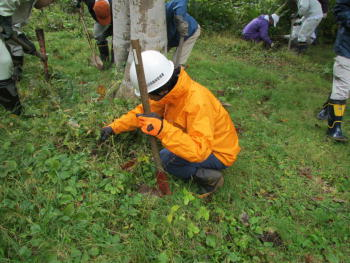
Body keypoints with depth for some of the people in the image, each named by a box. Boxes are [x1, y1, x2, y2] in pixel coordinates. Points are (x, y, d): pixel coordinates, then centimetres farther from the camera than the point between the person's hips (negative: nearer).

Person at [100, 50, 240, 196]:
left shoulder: (198, 103, -35)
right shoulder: (171, 90, -9)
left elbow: (199, 151, -41)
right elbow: (144, 111, 3)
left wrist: (163, 129, -49)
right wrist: (114, 127, -2)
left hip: (218, 153, -9)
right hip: (201, 140, 9)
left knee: (163, 159, -20)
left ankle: (208, 177, -6)